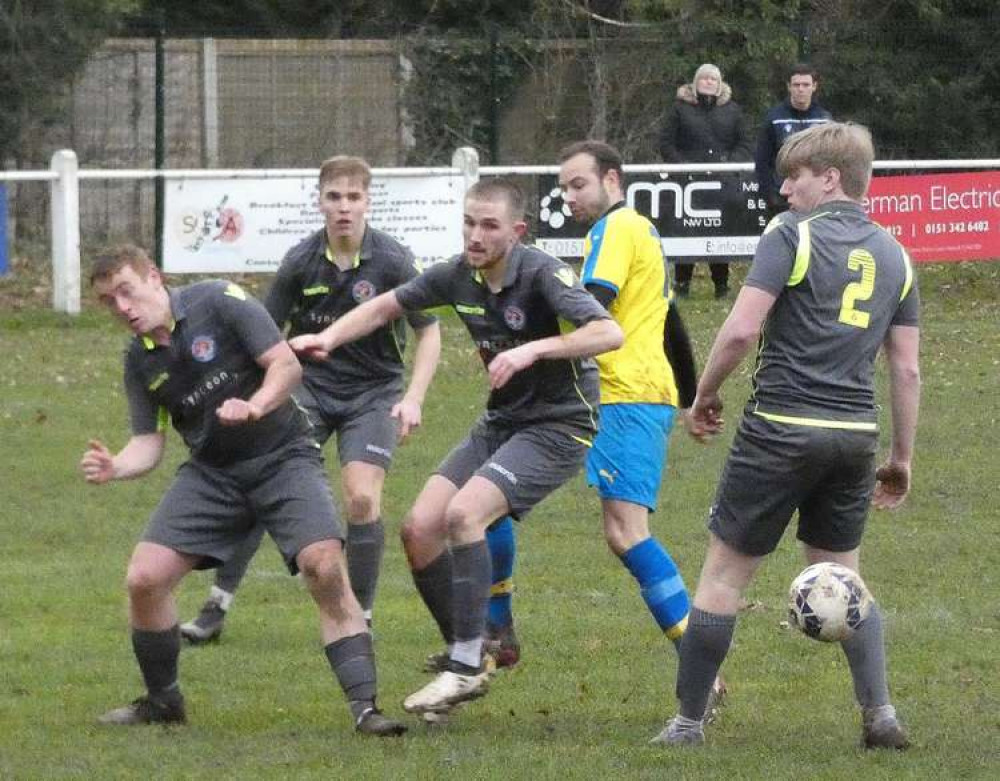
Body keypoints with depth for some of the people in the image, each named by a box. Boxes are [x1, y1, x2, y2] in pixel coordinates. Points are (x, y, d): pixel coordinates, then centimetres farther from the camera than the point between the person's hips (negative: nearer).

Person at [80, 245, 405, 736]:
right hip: (211, 472, 5)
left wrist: (255, 406, -32)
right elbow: (148, 442, 5)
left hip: (282, 456, -5)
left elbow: (286, 364, -14)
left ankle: (364, 707, -21)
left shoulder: (220, 302, -11)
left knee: (325, 567, -25)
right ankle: (162, 701, 13)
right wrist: (114, 467, -16)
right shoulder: (139, 361, 4)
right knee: (145, 577, -10)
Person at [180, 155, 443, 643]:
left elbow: (429, 332, -5)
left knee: (361, 496, -18)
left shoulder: (392, 261, -13)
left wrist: (413, 398, -17)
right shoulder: (300, 262, -8)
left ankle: (360, 617, -1)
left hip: (373, 392, -2)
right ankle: (218, 606, -3)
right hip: (310, 383, 2)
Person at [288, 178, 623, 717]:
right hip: (500, 422, 7)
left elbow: (609, 333, -32)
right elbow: (386, 306, 15)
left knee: (464, 512, -26)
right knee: (419, 527, -5)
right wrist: (327, 338, 0)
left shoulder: (542, 274, -20)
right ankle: (467, 658, 9)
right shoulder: (459, 276, 0)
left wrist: (534, 349, -41)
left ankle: (465, 667, -21)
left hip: (558, 425, -7)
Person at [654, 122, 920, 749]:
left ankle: (689, 721, 8)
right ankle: (880, 711, 6)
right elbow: (907, 369, 11)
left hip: (783, 427, -6)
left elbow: (742, 329, -15)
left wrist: (705, 395, 1)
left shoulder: (792, 235, -7)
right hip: (855, 433, 6)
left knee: (724, 573, 5)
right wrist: (903, 457, 18)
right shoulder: (893, 255, 11)